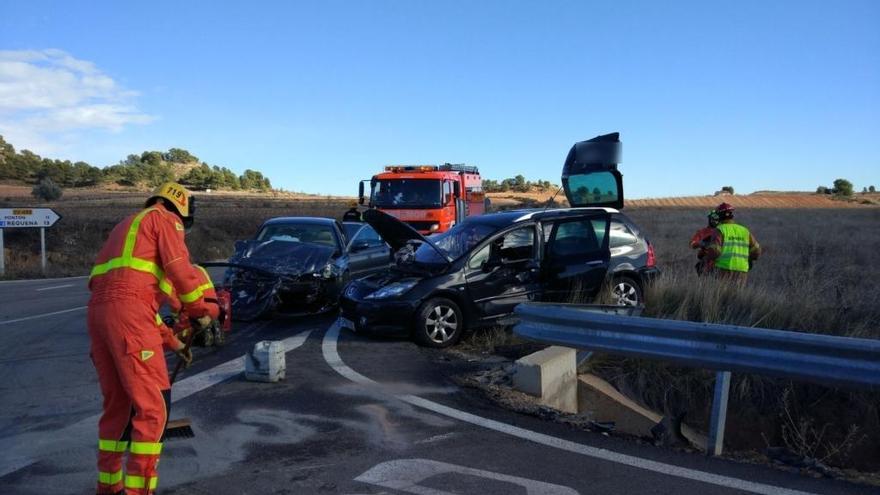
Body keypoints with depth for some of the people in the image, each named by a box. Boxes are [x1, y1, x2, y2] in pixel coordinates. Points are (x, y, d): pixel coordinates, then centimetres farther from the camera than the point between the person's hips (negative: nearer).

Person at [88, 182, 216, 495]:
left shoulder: (129, 226, 33)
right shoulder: (164, 219, 7)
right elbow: (180, 270, -8)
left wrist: (171, 341, 32)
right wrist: (201, 311, 8)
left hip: (99, 310, 9)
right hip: (128, 312, -9)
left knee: (116, 403, 18)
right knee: (153, 404, -5)